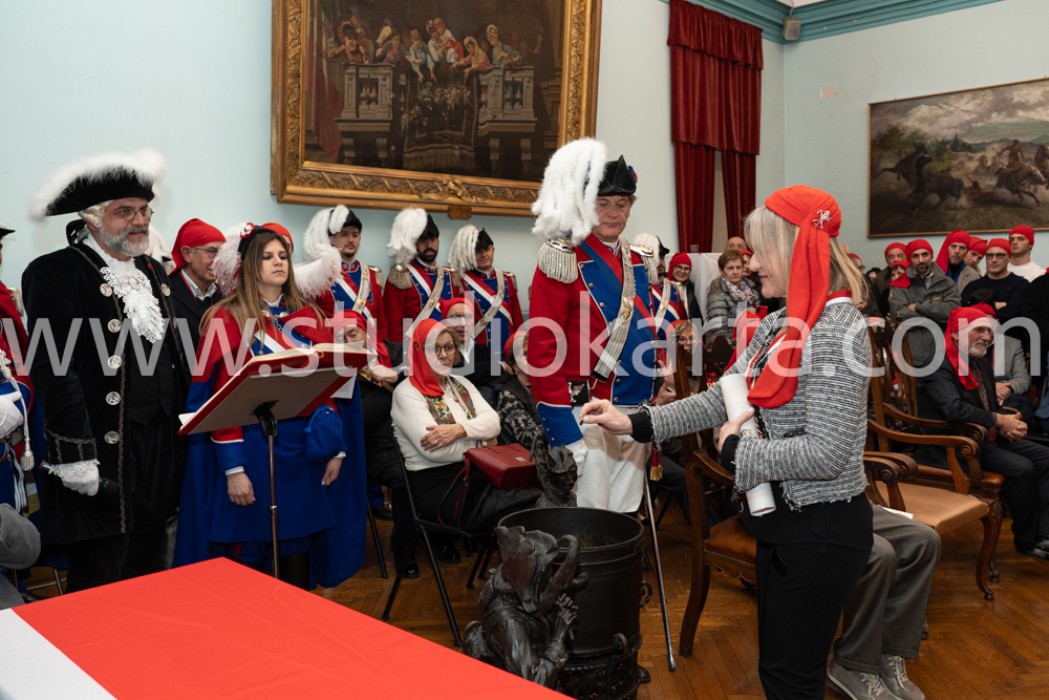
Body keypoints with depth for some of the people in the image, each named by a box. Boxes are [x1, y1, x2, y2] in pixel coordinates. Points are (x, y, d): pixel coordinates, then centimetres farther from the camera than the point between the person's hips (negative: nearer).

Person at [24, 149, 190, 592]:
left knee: (150, 583, 18)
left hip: (160, 453, 7)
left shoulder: (154, 273, 14)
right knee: (99, 587, 4)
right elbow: (54, 372, -15)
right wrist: (76, 456, -19)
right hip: (103, 458, -7)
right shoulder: (53, 273, -9)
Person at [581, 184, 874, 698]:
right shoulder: (778, 325, 6)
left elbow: (825, 454, -27)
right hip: (781, 519, 8)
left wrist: (734, 451, -15)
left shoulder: (837, 329, -22)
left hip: (822, 530, -8)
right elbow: (722, 399, 6)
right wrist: (636, 424, -2)